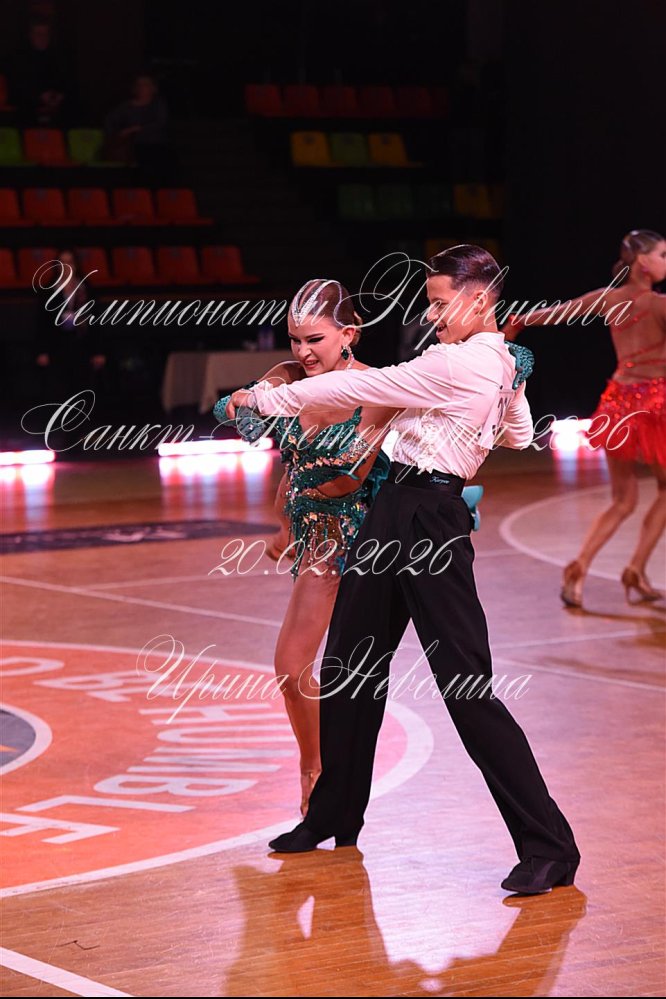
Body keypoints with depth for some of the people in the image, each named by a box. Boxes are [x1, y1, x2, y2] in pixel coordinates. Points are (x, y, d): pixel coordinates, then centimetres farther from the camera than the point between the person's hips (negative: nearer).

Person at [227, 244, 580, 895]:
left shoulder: (457, 365, -17)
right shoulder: (501, 365, 12)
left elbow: (358, 387, -11)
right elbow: (518, 435, 31)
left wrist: (268, 398, -2)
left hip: (425, 522, -10)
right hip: (399, 513, 10)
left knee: (466, 685, -9)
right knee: (347, 667, 16)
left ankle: (548, 845, -5)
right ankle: (333, 817, 31)